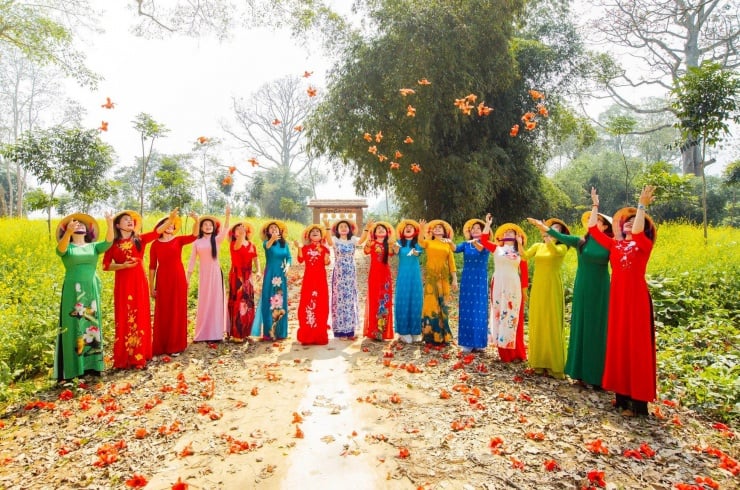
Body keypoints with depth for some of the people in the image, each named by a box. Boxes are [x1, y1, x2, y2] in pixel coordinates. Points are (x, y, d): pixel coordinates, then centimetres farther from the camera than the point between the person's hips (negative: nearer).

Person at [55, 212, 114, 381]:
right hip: (73, 291, -3)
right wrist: (68, 231, -38)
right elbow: (60, 249, -21)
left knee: (92, 324, 7)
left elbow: (108, 242, -7)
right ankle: (73, 367, 4)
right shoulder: (66, 248, 3)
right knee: (74, 326, -1)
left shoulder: (93, 246, 10)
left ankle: (91, 363, 15)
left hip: (91, 291, 3)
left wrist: (110, 224, -23)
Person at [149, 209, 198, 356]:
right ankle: (160, 346, 15)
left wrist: (196, 220, -33)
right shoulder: (155, 244, 2)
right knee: (162, 313, 5)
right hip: (163, 280, -1)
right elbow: (152, 266, 2)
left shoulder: (179, 240, 4)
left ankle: (175, 345, 15)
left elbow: (194, 236, -16)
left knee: (177, 312, 5)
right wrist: (151, 286, -1)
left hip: (178, 279, 1)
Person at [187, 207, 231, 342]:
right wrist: (187, 278, 2)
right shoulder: (197, 242, 6)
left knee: (216, 301, 0)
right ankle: (203, 334, 10)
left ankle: (215, 333, 6)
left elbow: (225, 230, -18)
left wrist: (228, 216, -34)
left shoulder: (217, 240, 2)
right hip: (203, 274, 1)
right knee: (204, 302, 4)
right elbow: (192, 261, 7)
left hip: (216, 273, -1)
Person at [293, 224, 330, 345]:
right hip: (308, 279, 0)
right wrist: (299, 248, -16)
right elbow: (301, 260, -6)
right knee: (307, 304, -1)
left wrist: (327, 258, -25)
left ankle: (320, 334, 9)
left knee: (320, 304, 1)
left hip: (320, 279, 0)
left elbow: (326, 263, -4)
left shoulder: (324, 249, 6)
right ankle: (307, 334, 5)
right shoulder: (306, 248, 7)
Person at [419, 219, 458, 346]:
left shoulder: (448, 245, 12)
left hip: (444, 276, 2)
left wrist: (454, 279, 3)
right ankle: (431, 334, 1)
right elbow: (420, 242, -16)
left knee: (442, 304, 5)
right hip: (431, 276, -2)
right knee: (431, 303, -5)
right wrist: (421, 230, -32)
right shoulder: (428, 242, 8)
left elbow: (451, 263, 9)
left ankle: (443, 335, 12)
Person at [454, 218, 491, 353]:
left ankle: (478, 342, 9)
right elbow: (456, 249, -12)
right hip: (467, 281, 2)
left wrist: (475, 243, -46)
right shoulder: (466, 244, 7)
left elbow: (483, 250, -24)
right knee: (466, 311, 2)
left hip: (480, 282, -2)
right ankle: (467, 342, 7)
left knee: (479, 311, 0)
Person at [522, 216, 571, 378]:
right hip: (537, 288, 4)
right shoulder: (538, 246, 10)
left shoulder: (562, 247, -1)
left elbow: (555, 252, -25)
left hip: (552, 288, -4)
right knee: (537, 323, 7)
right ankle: (539, 361, 17)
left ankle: (554, 364, 5)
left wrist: (545, 232, -31)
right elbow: (525, 256, -5)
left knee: (552, 324, -2)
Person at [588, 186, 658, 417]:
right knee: (618, 344, 9)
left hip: (636, 298, -6)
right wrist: (595, 205, 14)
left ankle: (637, 400, 3)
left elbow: (636, 233, -24)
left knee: (636, 346, -2)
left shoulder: (644, 245, -2)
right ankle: (622, 395, 19)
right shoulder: (615, 245, 12)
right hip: (617, 298, 6)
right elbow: (593, 229, 10)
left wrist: (642, 206, -21)